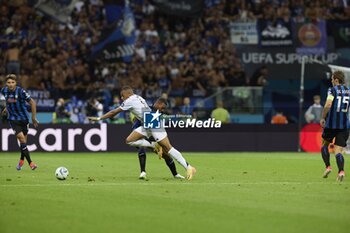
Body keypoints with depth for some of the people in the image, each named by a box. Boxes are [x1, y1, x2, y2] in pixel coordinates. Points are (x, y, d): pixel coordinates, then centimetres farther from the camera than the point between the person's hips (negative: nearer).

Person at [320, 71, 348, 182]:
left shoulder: (333, 90, -7)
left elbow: (328, 105, -20)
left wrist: (323, 118, -8)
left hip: (331, 123, -4)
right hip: (344, 124, 4)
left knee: (324, 145, 20)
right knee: (338, 150, 0)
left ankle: (328, 166, 6)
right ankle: (341, 170, -22)